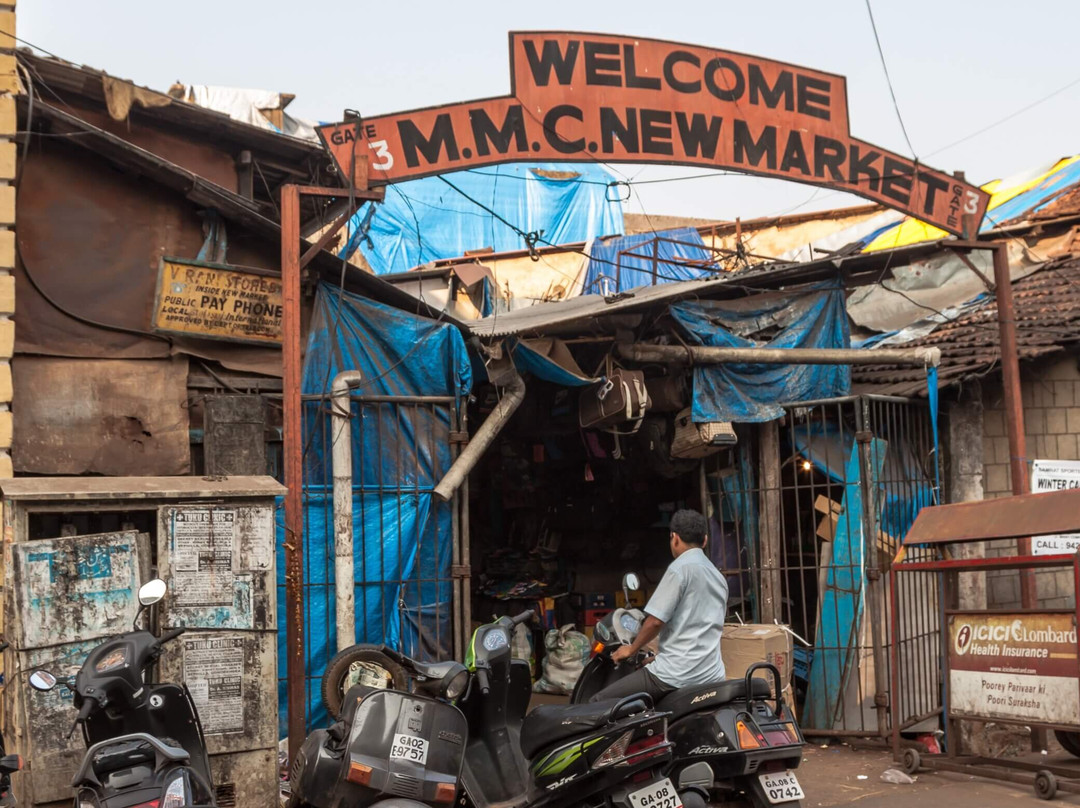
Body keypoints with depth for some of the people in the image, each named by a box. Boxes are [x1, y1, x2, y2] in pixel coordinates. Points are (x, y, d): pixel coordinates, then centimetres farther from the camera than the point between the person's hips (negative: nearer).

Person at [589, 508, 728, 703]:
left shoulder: (680, 568, -9)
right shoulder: (719, 577, 18)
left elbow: (655, 620, -14)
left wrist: (632, 649, 4)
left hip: (677, 675, -9)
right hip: (712, 677, 9)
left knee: (598, 704, -4)